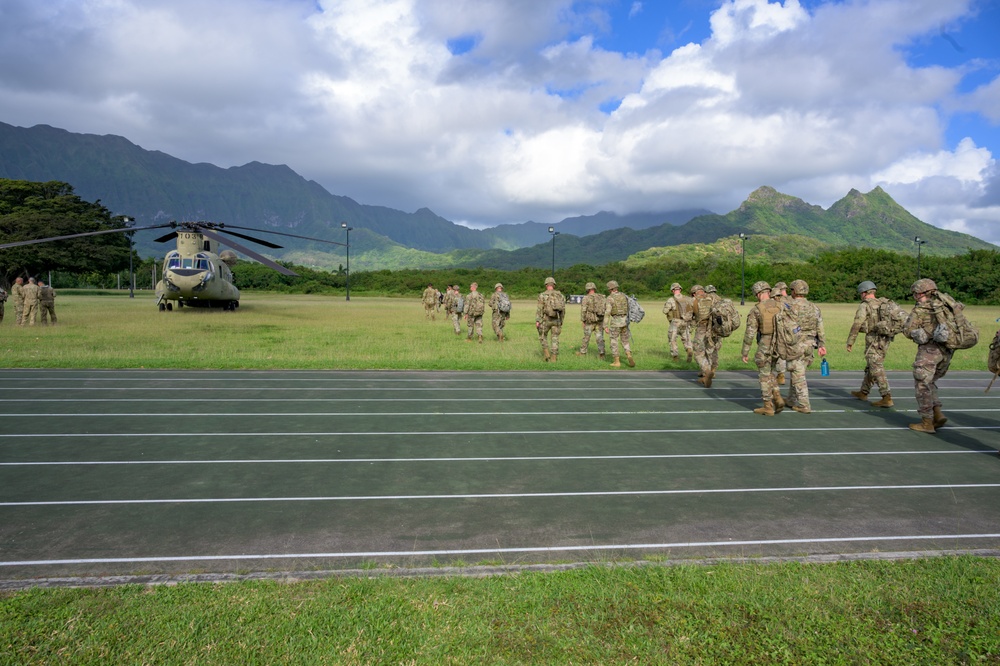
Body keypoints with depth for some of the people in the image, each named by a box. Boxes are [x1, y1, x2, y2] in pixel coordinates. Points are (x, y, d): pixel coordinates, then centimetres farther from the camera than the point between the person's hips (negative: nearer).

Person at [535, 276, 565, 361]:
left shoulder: (543, 295, -6)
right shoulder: (560, 295, 5)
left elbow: (539, 309, -11)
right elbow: (563, 310, 8)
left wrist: (537, 321, -13)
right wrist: (561, 321, 17)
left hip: (546, 320, -3)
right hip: (557, 320, 3)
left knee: (542, 337, 15)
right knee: (554, 339, 6)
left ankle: (546, 354, 3)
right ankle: (553, 358, 1)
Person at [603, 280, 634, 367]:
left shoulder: (609, 298, -10)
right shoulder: (624, 296, 8)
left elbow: (607, 313, -17)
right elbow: (627, 310, 15)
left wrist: (605, 327, -18)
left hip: (615, 322, -5)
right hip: (624, 321, 5)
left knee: (614, 342, 7)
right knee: (625, 341, 15)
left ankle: (617, 362, 7)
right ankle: (629, 356, -7)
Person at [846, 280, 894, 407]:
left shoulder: (865, 306, -8)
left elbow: (856, 325, -14)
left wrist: (850, 342, -9)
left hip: (874, 341, -8)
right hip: (885, 341, 8)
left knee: (877, 370, -8)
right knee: (870, 367, 19)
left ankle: (887, 398, -13)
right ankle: (863, 392, 31)